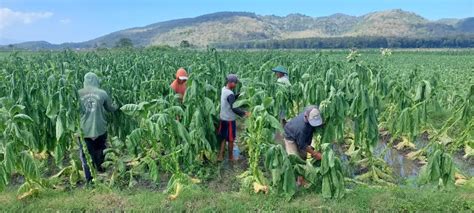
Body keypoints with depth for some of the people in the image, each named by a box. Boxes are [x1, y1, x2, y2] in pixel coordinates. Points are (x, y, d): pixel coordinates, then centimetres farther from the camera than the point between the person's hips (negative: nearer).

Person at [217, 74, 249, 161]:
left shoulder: (223, 89, 3)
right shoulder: (230, 94, -24)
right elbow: (233, 108, -29)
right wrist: (244, 113, -29)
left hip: (223, 118, 8)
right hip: (229, 120, -8)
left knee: (223, 138, 15)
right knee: (231, 140, 9)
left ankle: (220, 156, 17)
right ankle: (231, 157, 23)